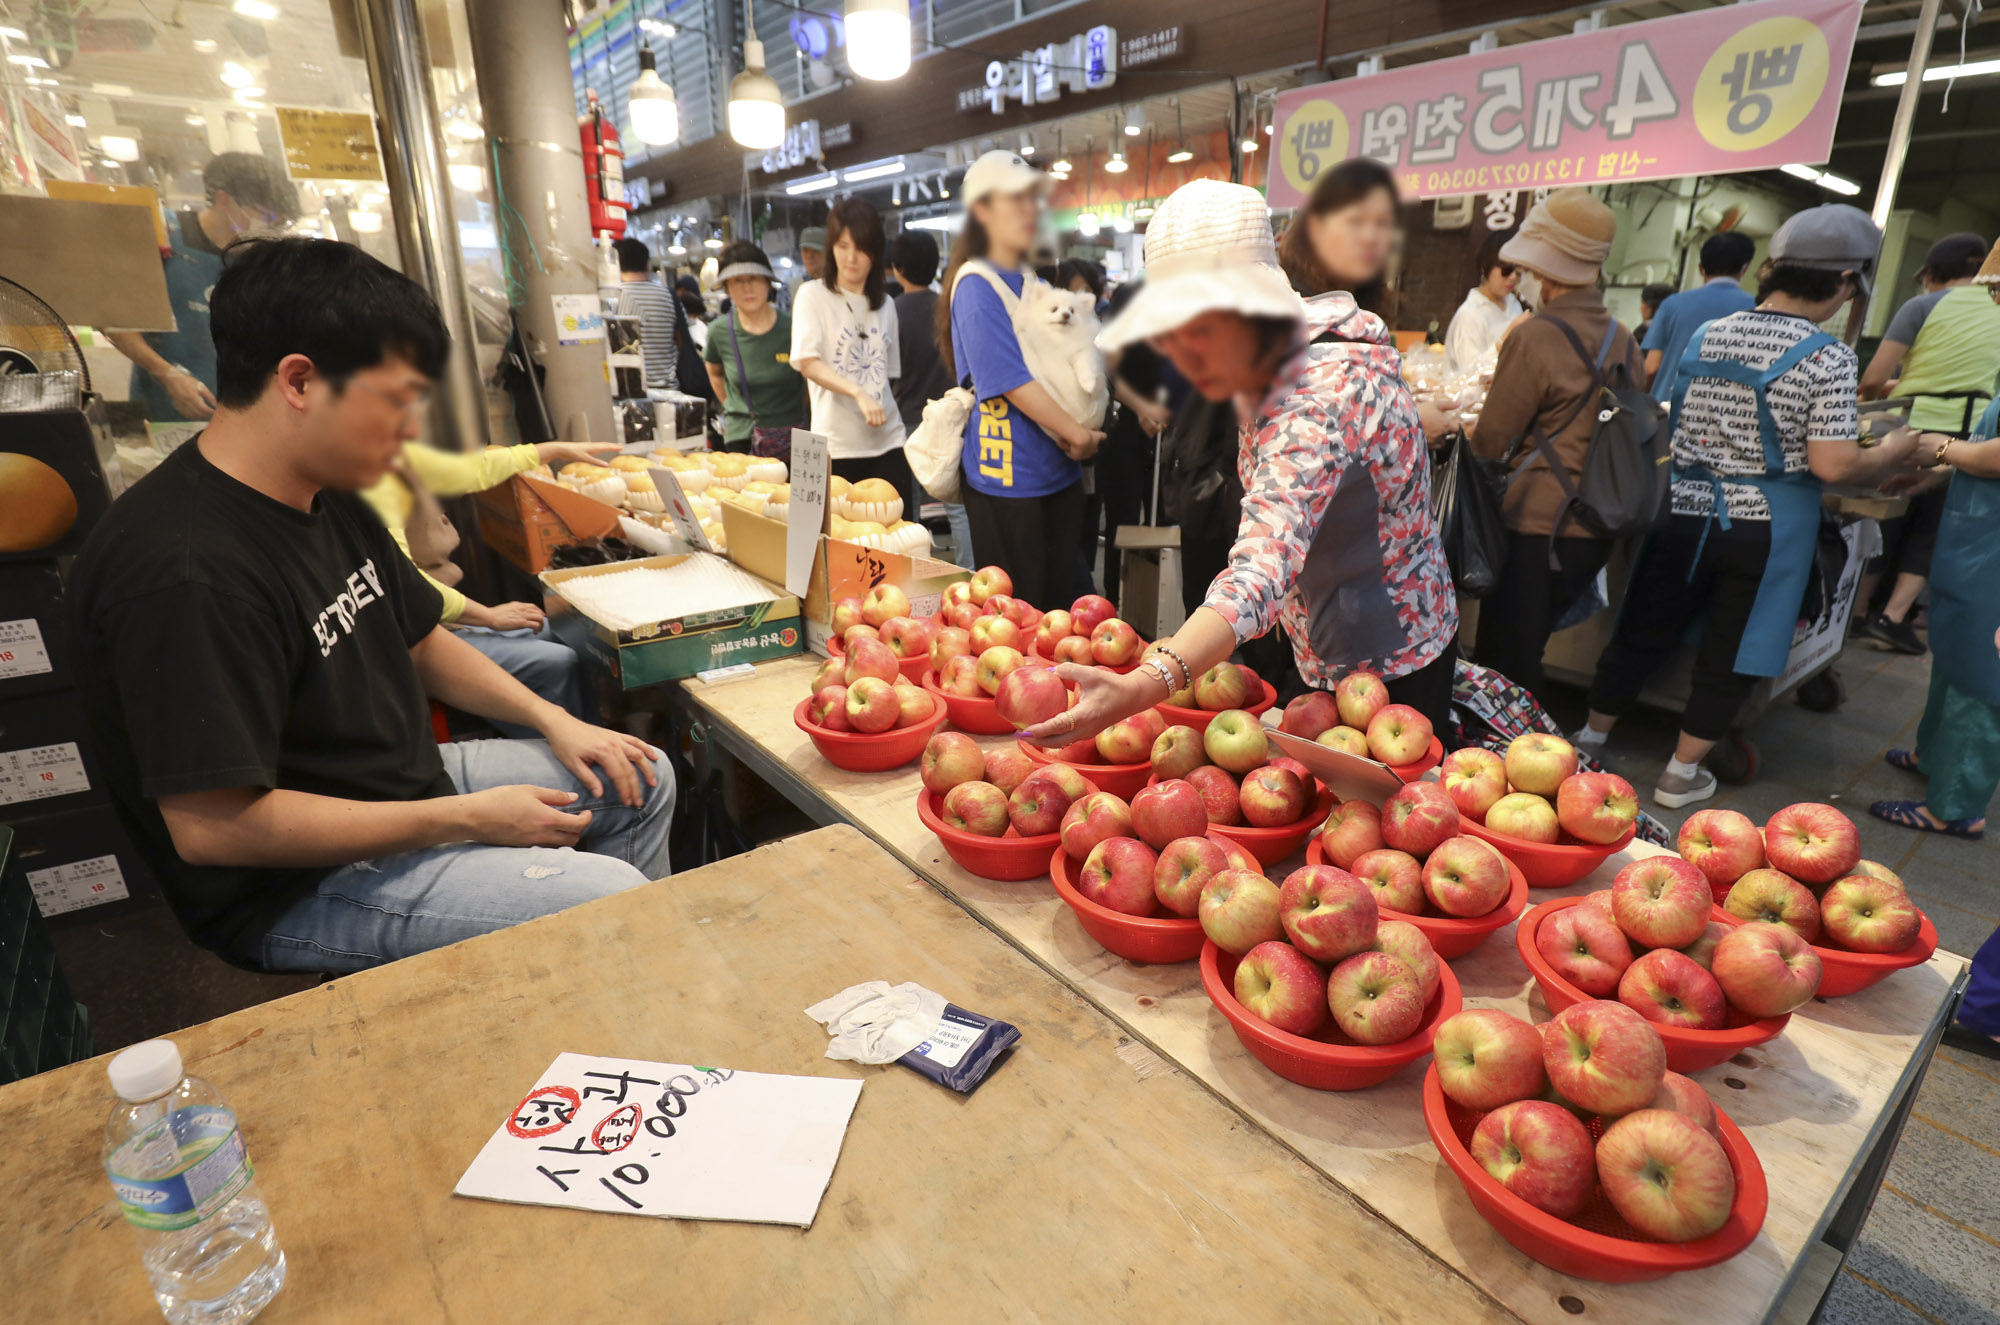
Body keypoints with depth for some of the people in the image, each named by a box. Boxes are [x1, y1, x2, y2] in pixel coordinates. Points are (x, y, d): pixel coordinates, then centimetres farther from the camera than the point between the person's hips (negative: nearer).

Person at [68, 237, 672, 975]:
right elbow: (211, 828, -28)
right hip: (293, 888, -9)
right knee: (611, 898, -24)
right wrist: (466, 819, -24)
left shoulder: (330, 500, 3)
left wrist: (553, 721, 1)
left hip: (409, 782, 10)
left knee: (640, 782, 13)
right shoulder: (186, 573, -28)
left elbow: (421, 642, 13)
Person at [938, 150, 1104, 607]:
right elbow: (1009, 379, -17)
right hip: (1008, 478, -8)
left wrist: (1076, 437, 2)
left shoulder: (1031, 282, 15)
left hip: (1057, 471, 8)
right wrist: (1079, 435, -11)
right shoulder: (976, 283, -9)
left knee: (1059, 604, 12)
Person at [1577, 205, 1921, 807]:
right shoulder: (1827, 357, -12)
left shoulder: (1705, 335, 3)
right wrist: (1892, 454, 4)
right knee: (1730, 655, 10)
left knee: (1642, 634, 14)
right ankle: (1681, 775, 20)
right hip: (1764, 528, -4)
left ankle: (1588, 741, 24)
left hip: (1685, 513, 4)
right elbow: (1832, 466, -14)